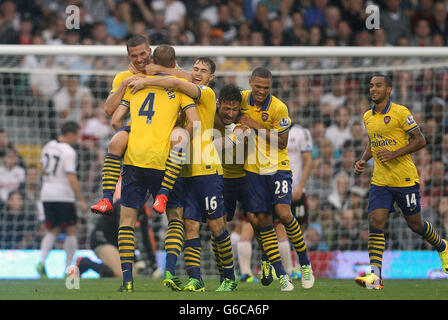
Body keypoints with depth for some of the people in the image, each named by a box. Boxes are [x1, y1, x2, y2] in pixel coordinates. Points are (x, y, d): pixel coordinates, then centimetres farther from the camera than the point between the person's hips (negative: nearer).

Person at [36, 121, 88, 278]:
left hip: (47, 195, 7)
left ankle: (42, 261, -8)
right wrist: (81, 200, -16)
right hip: (63, 195, -7)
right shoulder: (68, 152, -14)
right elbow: (72, 178, -19)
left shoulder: (48, 146, 9)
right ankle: (69, 268, 4)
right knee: (71, 231, 4)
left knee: (52, 231, 12)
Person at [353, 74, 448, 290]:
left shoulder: (400, 112, -10)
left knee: (415, 224, 8)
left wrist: (394, 153, -20)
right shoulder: (367, 117, 10)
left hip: (404, 179, -5)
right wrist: (363, 161, 9)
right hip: (380, 181, 5)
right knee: (375, 223, -11)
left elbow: (420, 140, -10)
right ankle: (375, 275, -17)